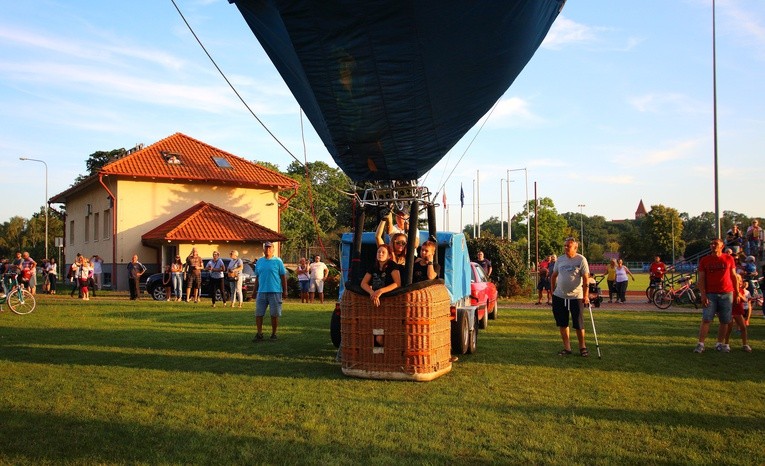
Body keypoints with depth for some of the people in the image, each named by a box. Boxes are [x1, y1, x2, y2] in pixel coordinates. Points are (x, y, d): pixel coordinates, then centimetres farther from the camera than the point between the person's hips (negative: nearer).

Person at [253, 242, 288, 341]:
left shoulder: (278, 261, 0)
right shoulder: (259, 261, 12)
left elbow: (283, 277, 0)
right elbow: (257, 277, 17)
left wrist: (285, 291, -4)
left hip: (275, 292, -3)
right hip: (261, 292, 4)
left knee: (274, 314, 3)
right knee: (258, 314, 2)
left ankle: (273, 334, 15)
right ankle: (259, 333, 13)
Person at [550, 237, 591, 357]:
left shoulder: (581, 260, -7)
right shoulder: (560, 260, 6)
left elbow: (586, 279, -10)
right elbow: (554, 276, 16)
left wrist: (586, 295, -15)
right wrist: (553, 291, 11)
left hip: (576, 297, -4)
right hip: (559, 296, 5)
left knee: (578, 324, 1)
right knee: (562, 324, 8)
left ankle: (582, 347, 19)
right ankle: (567, 347, 18)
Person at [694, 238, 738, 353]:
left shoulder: (729, 259, 6)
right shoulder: (704, 260, 3)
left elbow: (734, 276, 11)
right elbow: (701, 279, 1)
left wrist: (737, 293, 7)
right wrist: (703, 295, -8)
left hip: (727, 294, 2)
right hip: (710, 294, -1)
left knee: (725, 321, 6)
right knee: (706, 320, -8)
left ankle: (719, 344, 17)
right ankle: (700, 344, -6)